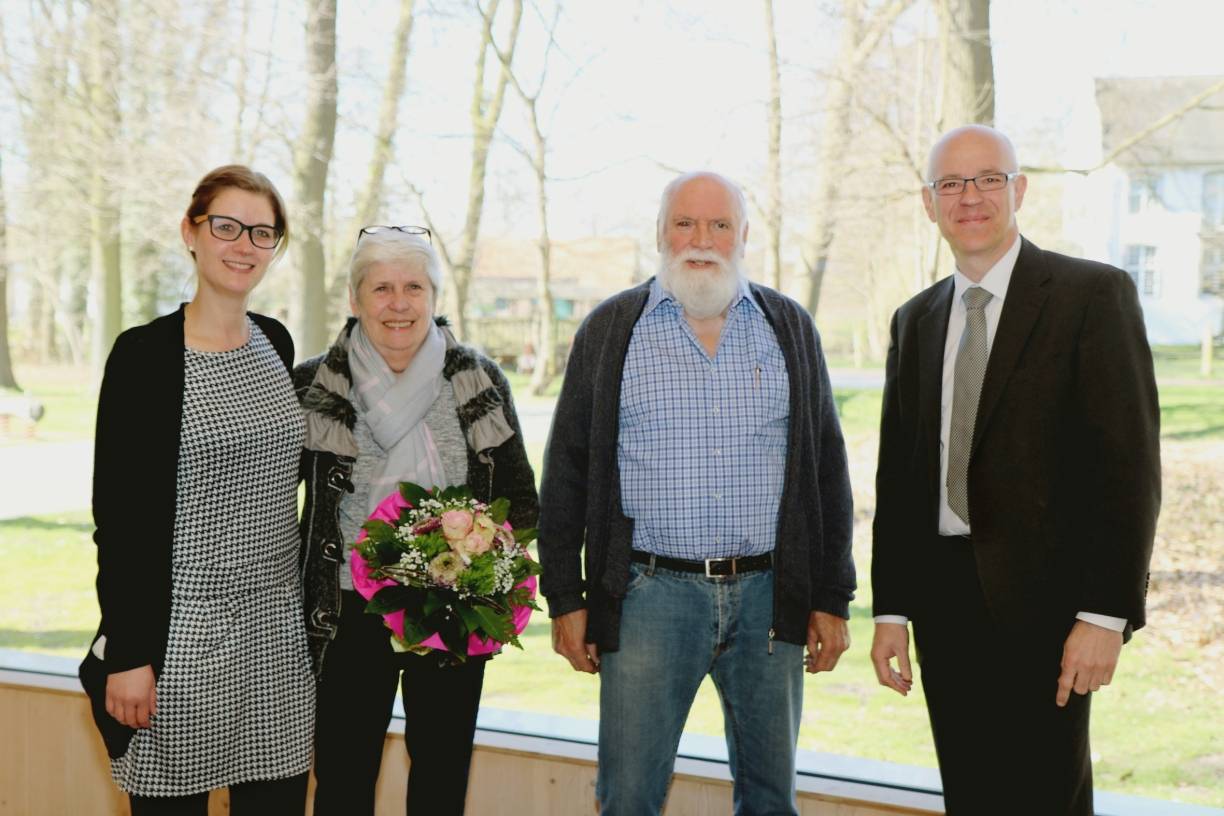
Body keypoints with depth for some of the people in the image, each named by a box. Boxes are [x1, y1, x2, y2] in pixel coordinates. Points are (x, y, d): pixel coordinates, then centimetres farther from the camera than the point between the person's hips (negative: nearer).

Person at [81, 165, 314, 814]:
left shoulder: (276, 341, 9)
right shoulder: (145, 353, -9)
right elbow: (117, 515, -10)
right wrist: (127, 654, -14)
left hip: (275, 625, 5)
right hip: (181, 627, -5)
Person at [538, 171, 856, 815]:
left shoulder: (791, 329, 9)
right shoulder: (609, 330, 4)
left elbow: (827, 470, 10)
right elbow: (566, 472, 5)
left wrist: (831, 599, 5)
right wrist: (565, 599, 0)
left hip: (769, 597, 2)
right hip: (650, 594, -2)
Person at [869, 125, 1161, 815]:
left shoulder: (1093, 294, -4)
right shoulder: (916, 321, 14)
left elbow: (1128, 465, -10)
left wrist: (1106, 614, -15)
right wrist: (890, 610, 8)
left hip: (1041, 602, -5)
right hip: (943, 602, 5)